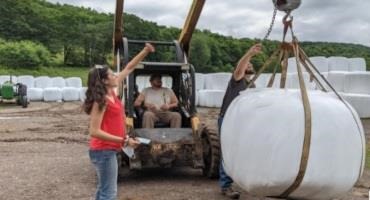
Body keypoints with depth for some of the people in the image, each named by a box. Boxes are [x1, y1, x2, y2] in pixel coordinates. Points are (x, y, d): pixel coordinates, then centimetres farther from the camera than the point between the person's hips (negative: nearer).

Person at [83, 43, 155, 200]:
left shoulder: (111, 93, 4)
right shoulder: (101, 101, -18)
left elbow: (129, 68, 12)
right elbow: (95, 131, -23)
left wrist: (145, 51, 12)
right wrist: (124, 140, -24)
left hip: (107, 150, 9)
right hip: (104, 151, -9)